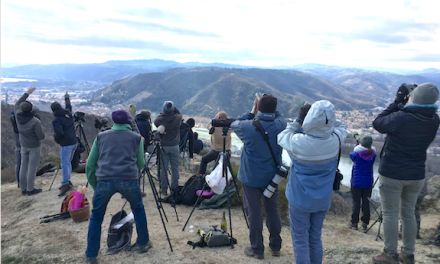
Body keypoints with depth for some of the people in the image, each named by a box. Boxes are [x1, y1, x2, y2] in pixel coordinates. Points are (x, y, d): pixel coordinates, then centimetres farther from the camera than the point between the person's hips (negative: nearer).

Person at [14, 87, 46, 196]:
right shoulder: (36, 121, -28)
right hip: (34, 146, -6)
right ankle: (30, 189, 10)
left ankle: (23, 188, 22)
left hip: (24, 145, 6)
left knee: (24, 165, 14)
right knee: (32, 166, 3)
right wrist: (42, 134, 5)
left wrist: (27, 93, 12)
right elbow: (41, 137, -20)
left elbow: (17, 104, 10)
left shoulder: (18, 115, -12)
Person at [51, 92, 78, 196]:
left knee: (65, 164, -7)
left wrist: (56, 139, 0)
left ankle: (66, 184, -15)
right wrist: (67, 98, 46)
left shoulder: (56, 120, -13)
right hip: (74, 142, 7)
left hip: (66, 144, -7)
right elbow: (69, 106, 28)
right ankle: (67, 181, 21)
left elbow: (59, 133, -22)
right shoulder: (68, 113, 5)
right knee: (68, 162, 17)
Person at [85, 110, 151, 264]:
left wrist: (95, 186, 25)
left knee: (96, 217, 21)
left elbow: (90, 165, 16)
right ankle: (143, 243, 35)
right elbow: (140, 164, 16)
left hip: (104, 181, 1)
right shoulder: (136, 137, 14)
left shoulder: (101, 136, 17)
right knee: (138, 210, 26)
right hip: (128, 180, 0)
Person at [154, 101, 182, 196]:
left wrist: (161, 114, 13)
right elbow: (179, 113, 11)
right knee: (175, 168, 10)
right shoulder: (177, 118, -11)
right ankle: (174, 188, 17)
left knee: (163, 168, 7)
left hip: (163, 146, 0)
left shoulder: (159, 119, -12)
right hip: (174, 146, 0)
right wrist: (174, 108, 3)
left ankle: (164, 190, 13)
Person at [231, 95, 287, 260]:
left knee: (254, 212, 7)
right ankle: (276, 247, 31)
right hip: (272, 177, 4)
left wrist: (251, 113, 4)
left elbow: (234, 125, 3)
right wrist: (270, 109, 3)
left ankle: (257, 249, 19)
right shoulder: (281, 125, -10)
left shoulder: (248, 126, -19)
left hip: (251, 177, -3)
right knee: (273, 210, 17)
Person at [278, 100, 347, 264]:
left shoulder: (297, 142, -24)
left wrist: (296, 122, -2)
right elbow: (341, 128, 8)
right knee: (315, 238, 21)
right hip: (323, 200, 4)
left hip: (300, 200, -3)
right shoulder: (335, 140, -15)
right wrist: (327, 116, -2)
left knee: (300, 241, 10)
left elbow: (282, 137, -2)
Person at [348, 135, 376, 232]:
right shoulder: (373, 155, -4)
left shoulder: (356, 153, -11)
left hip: (356, 181, -2)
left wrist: (359, 146, 19)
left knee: (356, 202, 3)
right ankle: (365, 224, 11)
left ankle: (354, 222, 8)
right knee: (366, 202, 6)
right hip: (368, 182, 2)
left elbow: (351, 155, 9)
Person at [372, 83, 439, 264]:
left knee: (390, 214, 6)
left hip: (392, 174, -6)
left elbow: (378, 123, -6)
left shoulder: (400, 118, -23)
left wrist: (397, 102, -3)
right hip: (416, 175, 6)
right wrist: (402, 105, 2)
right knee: (409, 213, 17)